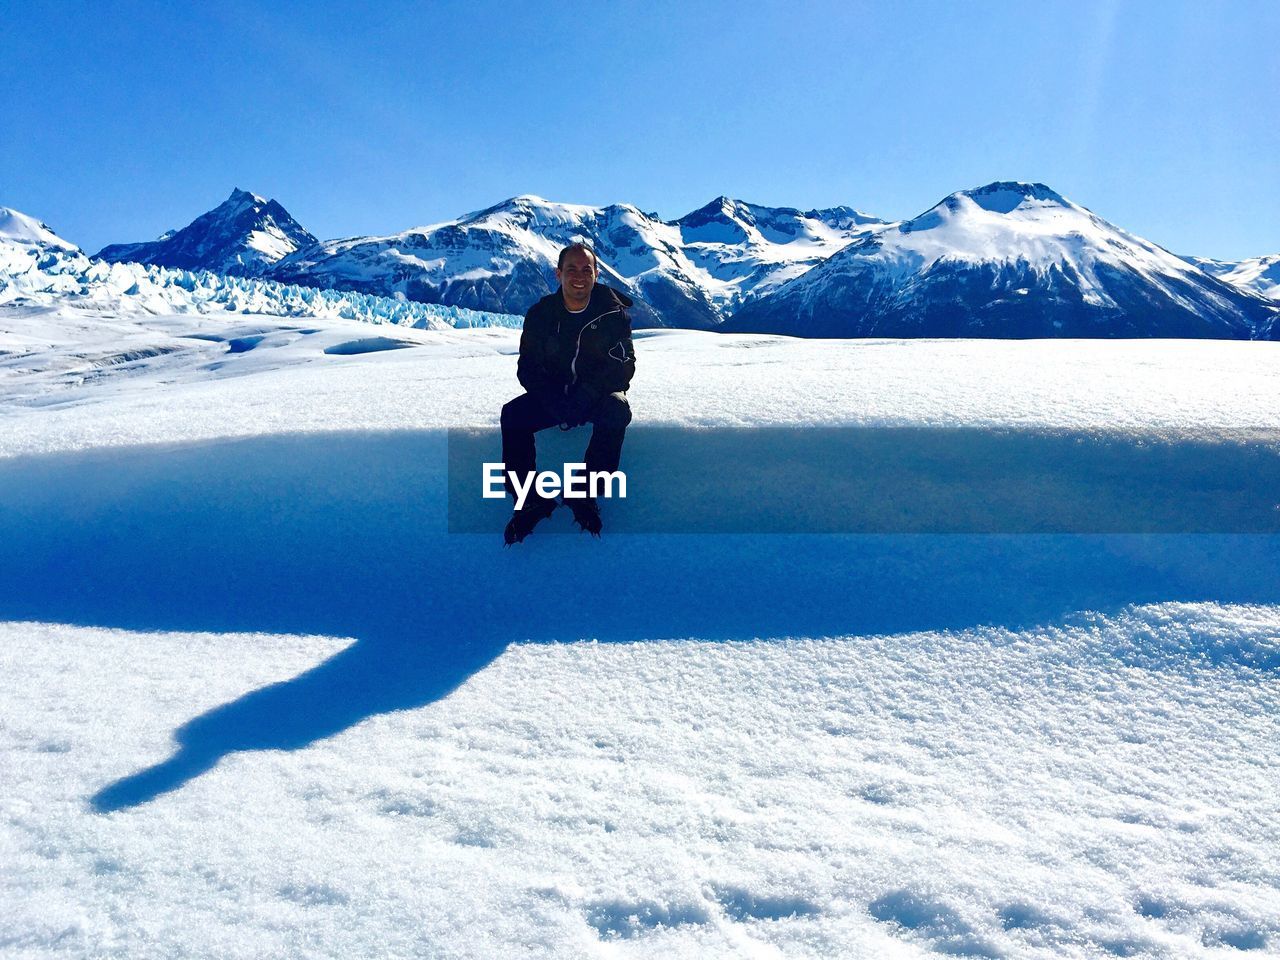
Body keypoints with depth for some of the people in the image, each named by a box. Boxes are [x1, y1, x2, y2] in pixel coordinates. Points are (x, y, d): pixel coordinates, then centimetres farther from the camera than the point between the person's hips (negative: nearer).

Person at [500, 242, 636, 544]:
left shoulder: (613, 312, -7)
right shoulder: (541, 314, -2)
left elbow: (624, 365, -13)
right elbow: (528, 367, -4)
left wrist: (585, 396, -29)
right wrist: (555, 402, -24)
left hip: (599, 394, -2)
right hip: (554, 393, 2)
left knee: (617, 410, -35)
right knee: (512, 414, -24)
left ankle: (585, 495, -25)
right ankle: (529, 500, -17)